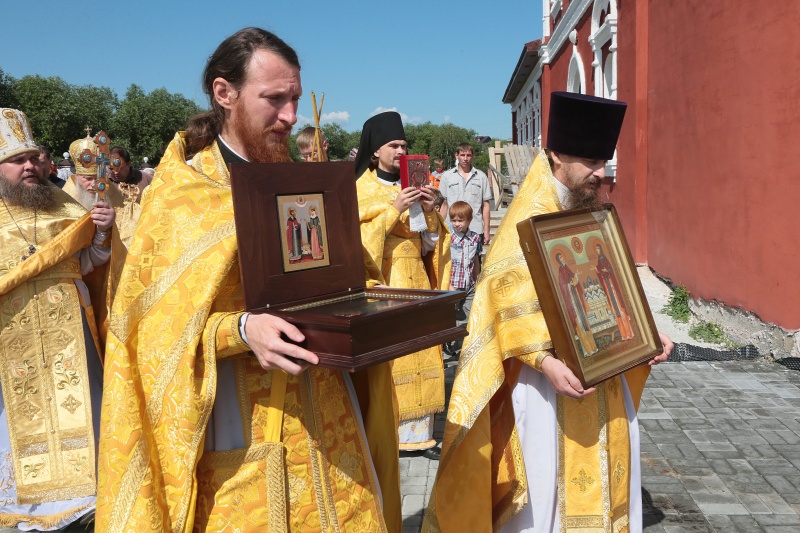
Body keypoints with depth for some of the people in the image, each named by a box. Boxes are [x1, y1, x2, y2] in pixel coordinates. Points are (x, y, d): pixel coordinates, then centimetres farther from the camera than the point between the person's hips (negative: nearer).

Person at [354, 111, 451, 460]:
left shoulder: (411, 187, 15)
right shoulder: (361, 189, 1)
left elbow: (431, 241, 14)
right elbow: (359, 240, -10)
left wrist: (428, 210, -3)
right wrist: (394, 210, -15)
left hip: (416, 282, 5)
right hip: (381, 282, -5)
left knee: (420, 355, 3)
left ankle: (419, 433, 12)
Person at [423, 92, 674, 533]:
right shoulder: (527, 220, -12)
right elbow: (509, 303, -19)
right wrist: (545, 360, -30)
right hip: (547, 372, -6)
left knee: (608, 464, 13)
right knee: (548, 469, 1)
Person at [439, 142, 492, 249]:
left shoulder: (481, 176, 7)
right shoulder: (447, 176, 6)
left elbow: (485, 205, 8)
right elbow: (444, 204, 8)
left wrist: (486, 229, 4)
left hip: (475, 229, 0)